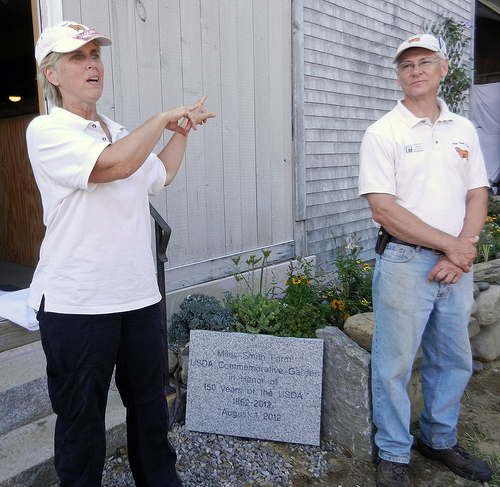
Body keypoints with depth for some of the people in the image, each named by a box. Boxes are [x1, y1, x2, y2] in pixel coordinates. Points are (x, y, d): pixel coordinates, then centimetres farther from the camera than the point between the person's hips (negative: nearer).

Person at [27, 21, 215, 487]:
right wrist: (164, 118, -13)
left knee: (150, 401, 19)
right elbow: (114, 165, -25)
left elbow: (158, 176, 30)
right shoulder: (46, 130, -9)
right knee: (81, 416, 11)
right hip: (76, 304, -6)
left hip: (139, 296, 7)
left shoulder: (118, 133, 16)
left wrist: (181, 132, 24)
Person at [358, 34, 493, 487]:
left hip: (456, 263, 6)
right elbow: (383, 210, -14)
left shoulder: (464, 130, 11)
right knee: (394, 364, 3)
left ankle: (440, 440, 38)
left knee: (454, 360, 17)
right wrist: (451, 245, -12)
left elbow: (477, 196, 10)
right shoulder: (383, 133, -5)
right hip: (405, 263, -5)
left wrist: (463, 250, -7)